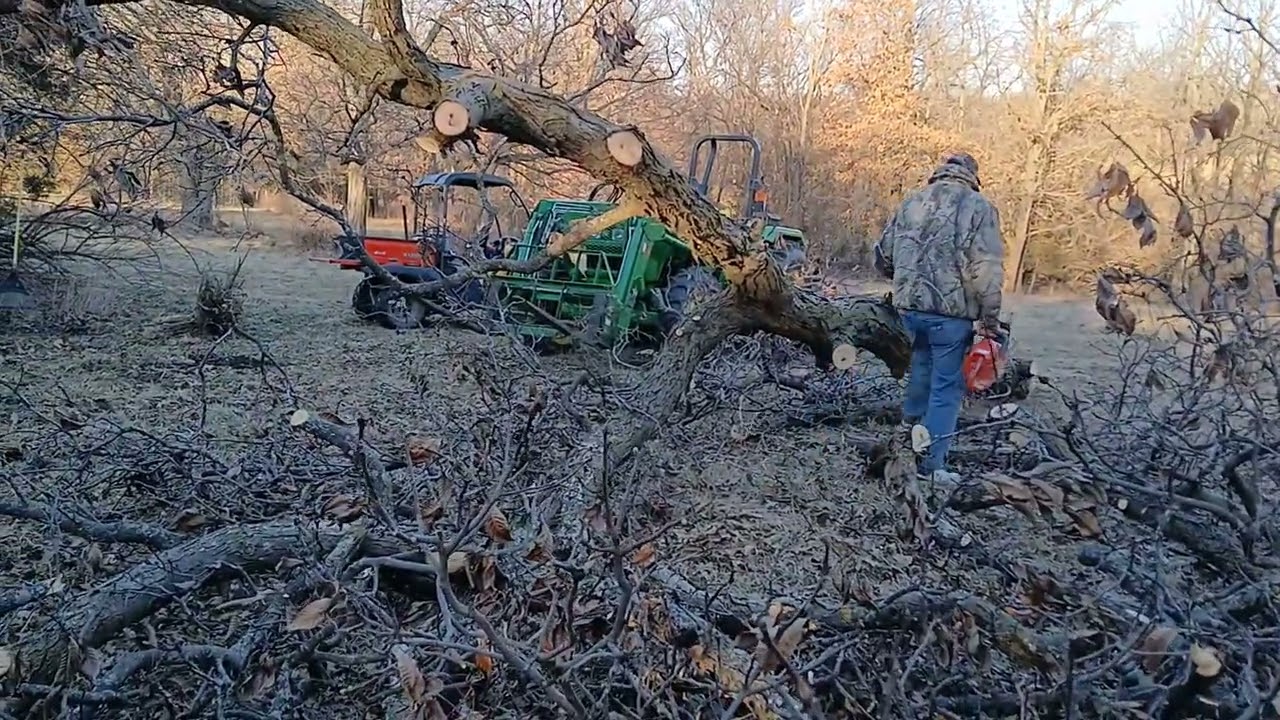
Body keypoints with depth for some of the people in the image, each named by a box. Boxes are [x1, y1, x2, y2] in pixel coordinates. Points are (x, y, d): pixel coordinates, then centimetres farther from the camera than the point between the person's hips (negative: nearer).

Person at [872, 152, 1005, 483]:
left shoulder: (911, 202, 10)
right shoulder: (978, 207, -5)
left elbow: (883, 257, 15)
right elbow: (987, 270, -14)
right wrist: (991, 321, -6)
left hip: (909, 306, 5)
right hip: (951, 311, -5)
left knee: (923, 358, 30)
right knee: (947, 386, 4)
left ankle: (910, 421, 42)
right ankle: (931, 465, 6)